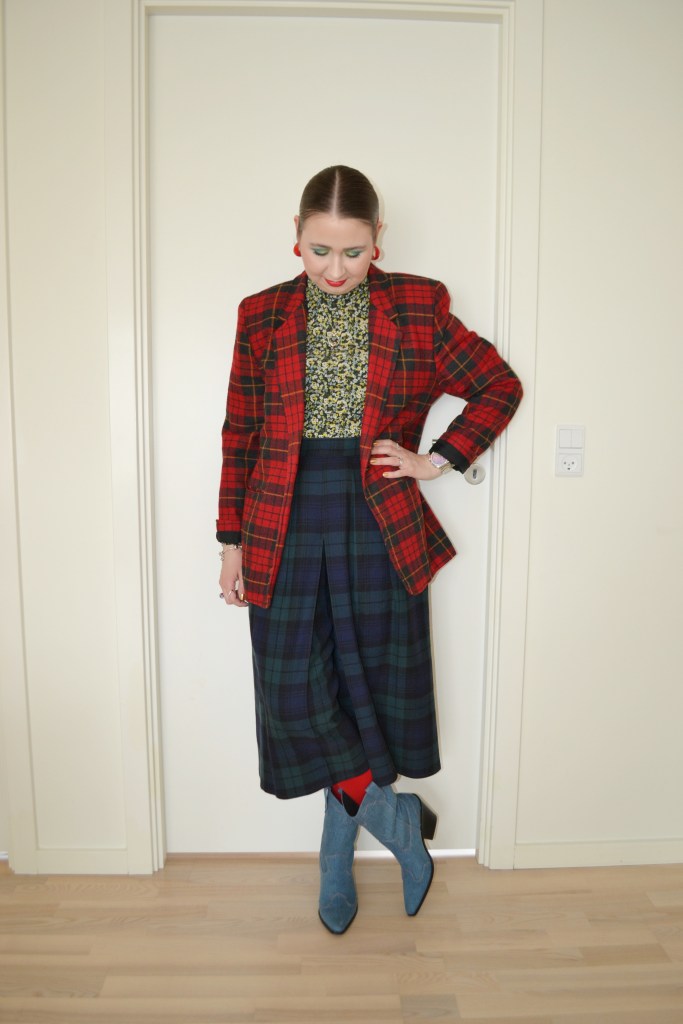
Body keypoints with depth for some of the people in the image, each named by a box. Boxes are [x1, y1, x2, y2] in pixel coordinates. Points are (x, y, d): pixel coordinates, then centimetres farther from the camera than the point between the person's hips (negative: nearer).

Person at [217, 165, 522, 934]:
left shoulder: (418, 307, 1)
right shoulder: (263, 315, 4)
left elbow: (500, 385, 8)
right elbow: (240, 432, 6)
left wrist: (439, 460, -3)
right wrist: (232, 538, 5)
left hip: (380, 530, -1)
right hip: (287, 533, 2)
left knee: (367, 691, 8)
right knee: (300, 696, 0)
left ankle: (337, 862, 32)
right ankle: (397, 820, 25)